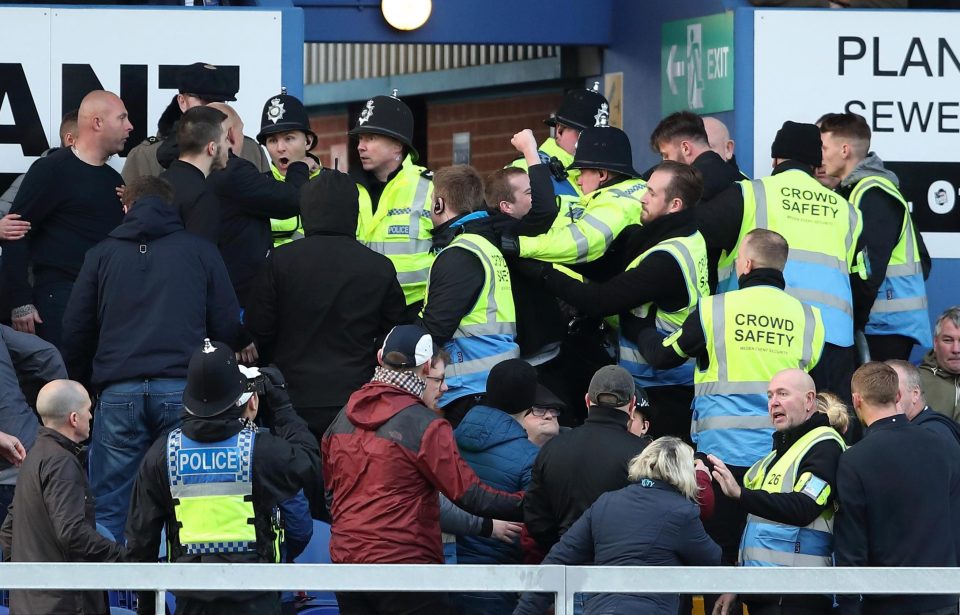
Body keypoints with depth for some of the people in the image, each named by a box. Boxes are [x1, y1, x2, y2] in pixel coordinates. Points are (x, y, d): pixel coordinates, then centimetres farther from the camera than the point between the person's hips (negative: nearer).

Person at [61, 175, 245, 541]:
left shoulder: (102, 254, 13)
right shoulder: (201, 251, 11)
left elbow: (75, 332, 13)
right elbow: (229, 328, 9)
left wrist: (81, 385, 25)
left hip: (118, 393, 1)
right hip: (183, 388, -1)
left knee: (108, 510, 3)